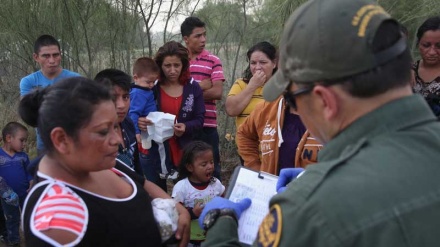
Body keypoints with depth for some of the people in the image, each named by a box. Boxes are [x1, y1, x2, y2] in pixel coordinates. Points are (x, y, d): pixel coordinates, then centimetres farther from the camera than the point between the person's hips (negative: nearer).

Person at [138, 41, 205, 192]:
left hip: (184, 151, 2)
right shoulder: (151, 87, -5)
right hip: (157, 151, -2)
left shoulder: (193, 87, 1)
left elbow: (199, 119, 1)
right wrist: (140, 122, -25)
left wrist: (186, 127, -20)